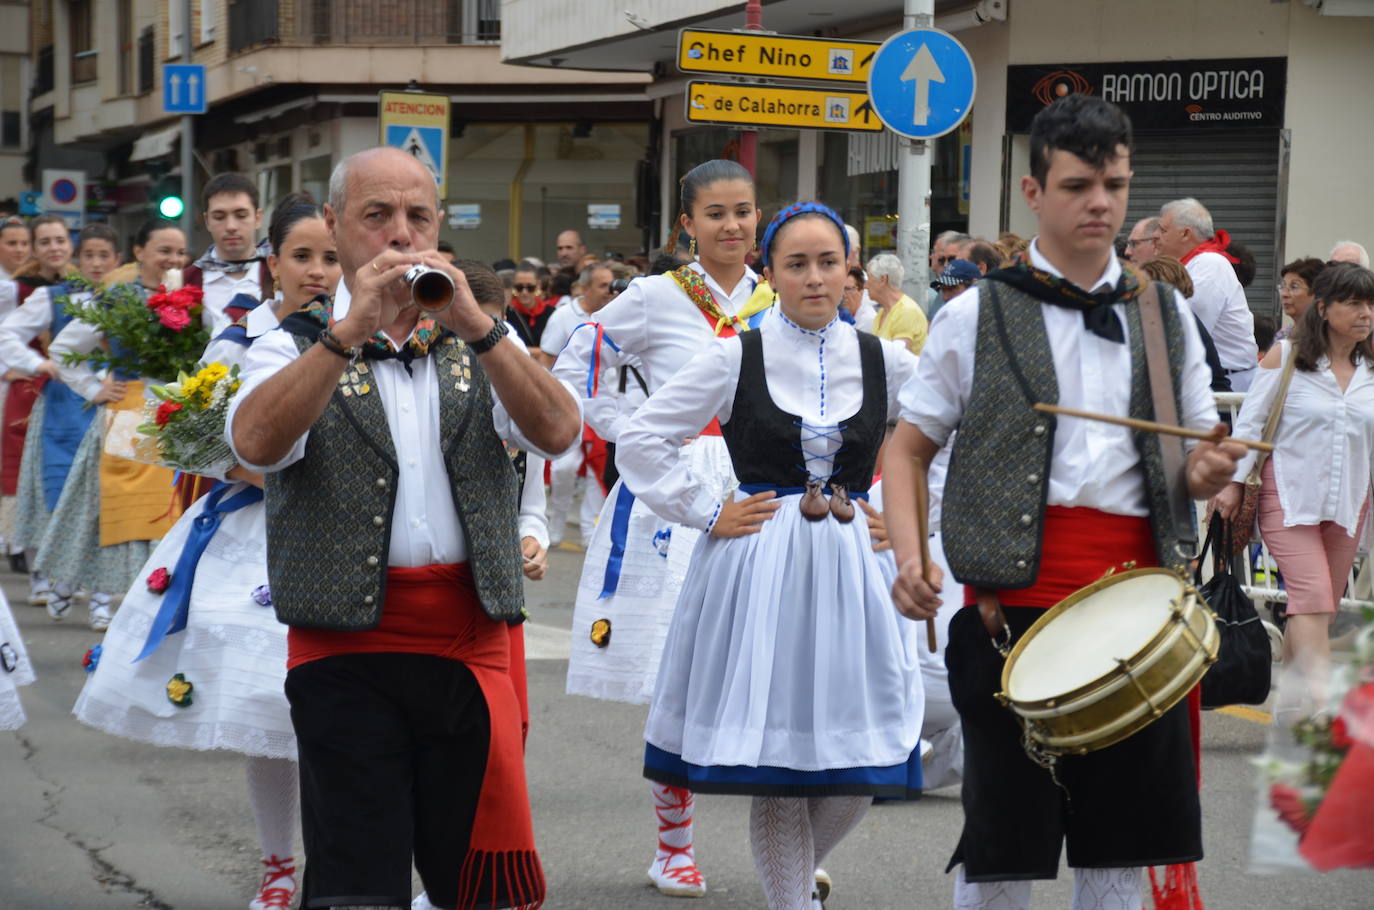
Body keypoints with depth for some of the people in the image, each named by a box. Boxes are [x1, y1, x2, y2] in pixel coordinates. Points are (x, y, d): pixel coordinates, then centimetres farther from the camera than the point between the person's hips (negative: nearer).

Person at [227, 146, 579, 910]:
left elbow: (558, 432, -4)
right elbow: (256, 443, -14)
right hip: (347, 650, -2)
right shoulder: (297, 347, 9)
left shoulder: (482, 344, 16)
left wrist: (476, 326, -16)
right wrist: (351, 330, -22)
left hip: (472, 645, 2)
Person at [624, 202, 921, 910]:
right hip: (756, 568, -2)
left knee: (857, 771, 3)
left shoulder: (882, 361, 5)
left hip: (848, 566, 3)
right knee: (777, 770, -1)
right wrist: (706, 513, -4)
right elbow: (640, 440, 0)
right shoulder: (737, 358, -1)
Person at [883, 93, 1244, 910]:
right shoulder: (978, 316, 4)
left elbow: (1198, 458, 16)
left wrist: (1212, 471, -8)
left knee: (1123, 841, 9)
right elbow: (908, 450, 7)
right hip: (1012, 598, -3)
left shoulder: (1165, 316, 13)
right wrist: (910, 558, -10)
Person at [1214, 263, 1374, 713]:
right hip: (1289, 495, -4)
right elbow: (1251, 420, -2)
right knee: (1313, 597, -17)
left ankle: (1288, 704, 15)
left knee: (1321, 608, 5)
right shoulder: (1287, 355, -4)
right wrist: (1234, 481, -6)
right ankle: (1319, 704, -25)